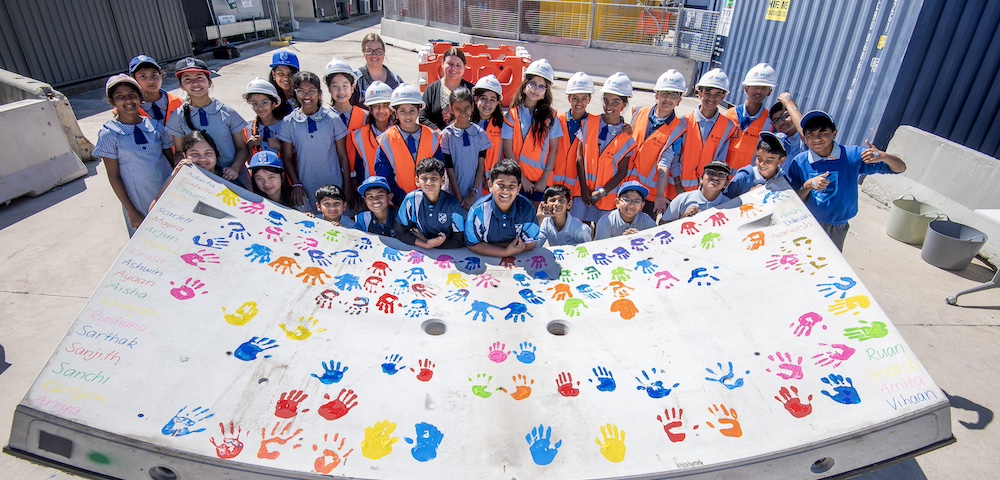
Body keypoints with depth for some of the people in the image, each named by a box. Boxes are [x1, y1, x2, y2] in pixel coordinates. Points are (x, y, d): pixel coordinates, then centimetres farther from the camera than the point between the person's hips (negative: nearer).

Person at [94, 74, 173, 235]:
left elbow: (171, 158, 7)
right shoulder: (109, 134, -7)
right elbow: (113, 176, -5)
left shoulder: (155, 125, 0)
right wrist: (131, 212, -7)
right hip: (140, 205, -2)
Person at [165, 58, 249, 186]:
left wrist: (235, 168, -18)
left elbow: (242, 149, 0)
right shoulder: (179, 117, 2)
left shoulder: (227, 112, -3)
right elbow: (179, 152, 9)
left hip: (234, 178, -1)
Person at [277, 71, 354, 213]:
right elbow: (287, 158, 6)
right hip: (306, 188, 1)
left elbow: (343, 156, 0)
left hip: (334, 185, 0)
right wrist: (296, 185, -4)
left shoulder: (332, 119, -2)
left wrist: (348, 188, -1)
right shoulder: (288, 122, 1)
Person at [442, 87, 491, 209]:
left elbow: (481, 165, 0)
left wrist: (473, 194, -8)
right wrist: (459, 198, -9)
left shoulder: (480, 133, 0)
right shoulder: (447, 134, -6)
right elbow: (449, 168, -5)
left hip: (475, 194, 2)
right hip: (454, 194, -1)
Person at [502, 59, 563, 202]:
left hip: (541, 181, 1)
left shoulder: (550, 116, 2)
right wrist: (521, 178, -7)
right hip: (517, 179, -1)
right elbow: (507, 149, -4)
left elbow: (554, 149, 0)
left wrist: (545, 179, -6)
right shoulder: (513, 114, -2)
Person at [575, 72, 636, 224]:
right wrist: (584, 187, -7)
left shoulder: (627, 135, -3)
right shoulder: (589, 124, 0)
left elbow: (622, 171, -3)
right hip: (583, 190, 1)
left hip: (608, 194, -1)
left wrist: (602, 192, -10)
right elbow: (580, 157, 0)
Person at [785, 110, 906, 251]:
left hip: (837, 228, 1)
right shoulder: (799, 162, -11)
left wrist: (883, 156, -28)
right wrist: (808, 186, -26)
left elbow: (900, 168, -7)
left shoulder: (852, 156, -10)